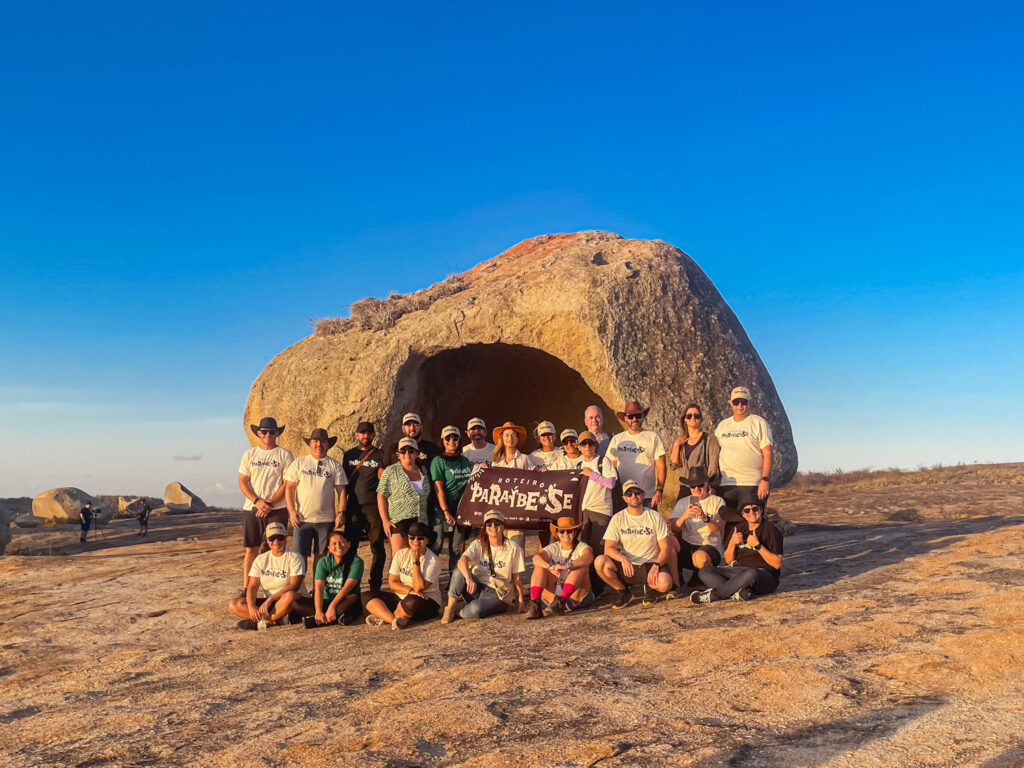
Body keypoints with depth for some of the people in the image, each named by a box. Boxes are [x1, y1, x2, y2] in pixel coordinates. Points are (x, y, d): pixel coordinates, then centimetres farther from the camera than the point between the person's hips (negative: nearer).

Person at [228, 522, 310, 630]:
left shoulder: (294, 557, -5)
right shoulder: (260, 559, 9)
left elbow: (294, 585, -16)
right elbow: (252, 586, 1)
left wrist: (270, 599, -25)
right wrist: (251, 607, -19)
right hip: (267, 602, 5)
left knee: (290, 595, -39)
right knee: (233, 604, -14)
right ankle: (278, 618, -22)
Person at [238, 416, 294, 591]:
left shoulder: (284, 455, 3)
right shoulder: (249, 455, 11)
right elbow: (242, 482, 5)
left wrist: (271, 503, -13)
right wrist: (257, 501, -10)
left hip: (277, 509, -2)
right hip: (251, 509, 2)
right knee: (251, 549, 4)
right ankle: (245, 588, 12)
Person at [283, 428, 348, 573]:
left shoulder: (335, 465, 8)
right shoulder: (298, 463, 7)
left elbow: (341, 490, 6)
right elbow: (289, 487, 5)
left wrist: (341, 513, -4)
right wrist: (292, 511, -5)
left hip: (326, 519, 1)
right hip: (302, 518, -1)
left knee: (321, 556, 6)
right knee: (300, 556, -3)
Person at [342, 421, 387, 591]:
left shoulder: (380, 455, 7)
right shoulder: (349, 455, 15)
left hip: (374, 506, -2)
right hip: (353, 505, 2)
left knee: (377, 548, -1)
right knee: (350, 547, 3)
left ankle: (375, 584, 9)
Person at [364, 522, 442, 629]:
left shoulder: (433, 560, -11)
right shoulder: (401, 554, 3)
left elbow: (419, 587, -21)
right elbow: (392, 583, 1)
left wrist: (415, 561, -21)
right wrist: (409, 591, -17)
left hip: (427, 601, -5)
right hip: (400, 596, 5)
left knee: (411, 602, -40)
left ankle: (383, 618, -14)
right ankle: (394, 620, -31)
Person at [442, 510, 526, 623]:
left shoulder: (513, 548, -4)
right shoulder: (478, 544, -2)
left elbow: (517, 577, 1)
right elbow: (462, 560, -22)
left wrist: (520, 601, -4)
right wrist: (469, 579, -42)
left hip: (498, 594, -2)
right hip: (477, 589, 3)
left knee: (474, 610, -35)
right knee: (459, 571, -27)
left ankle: (460, 613, -2)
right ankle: (450, 609, -16)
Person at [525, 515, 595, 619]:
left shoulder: (581, 547, -1)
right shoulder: (553, 548, 7)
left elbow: (589, 557, -27)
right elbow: (536, 558, -14)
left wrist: (567, 566, -42)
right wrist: (549, 567, -35)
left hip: (577, 597, -3)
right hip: (553, 595, 3)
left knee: (581, 565, -25)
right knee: (540, 566, -13)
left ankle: (560, 602, -40)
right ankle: (534, 604, -32)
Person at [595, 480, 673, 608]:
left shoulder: (655, 517, 2)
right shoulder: (617, 519, 2)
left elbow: (664, 548, -1)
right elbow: (608, 548, -7)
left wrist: (656, 565, -20)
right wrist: (623, 559, -28)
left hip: (650, 565, -1)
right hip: (626, 566, 1)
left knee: (665, 583, -34)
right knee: (600, 561, -28)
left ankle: (649, 588, 6)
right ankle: (623, 593, -1)